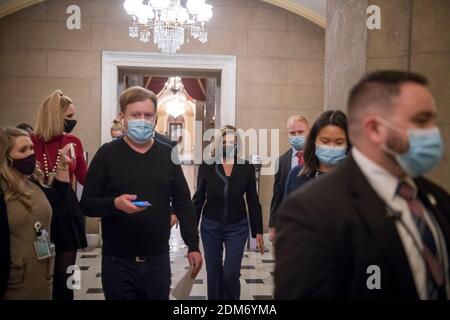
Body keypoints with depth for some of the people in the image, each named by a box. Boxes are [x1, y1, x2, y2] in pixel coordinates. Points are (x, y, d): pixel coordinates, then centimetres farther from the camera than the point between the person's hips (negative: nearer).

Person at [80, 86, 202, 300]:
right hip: (118, 262, -2)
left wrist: (193, 245, 4)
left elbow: (183, 204, 9)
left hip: (158, 260, 3)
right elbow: (87, 204, -5)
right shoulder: (107, 154, -4)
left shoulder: (167, 154, 5)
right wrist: (115, 203, -25)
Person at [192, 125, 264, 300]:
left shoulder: (247, 167, -4)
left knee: (230, 274, -5)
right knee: (214, 273, 9)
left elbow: (253, 201, 2)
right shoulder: (206, 166, -5)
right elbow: (198, 199, 2)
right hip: (210, 227, 1)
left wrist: (258, 231, 2)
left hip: (237, 227, 0)